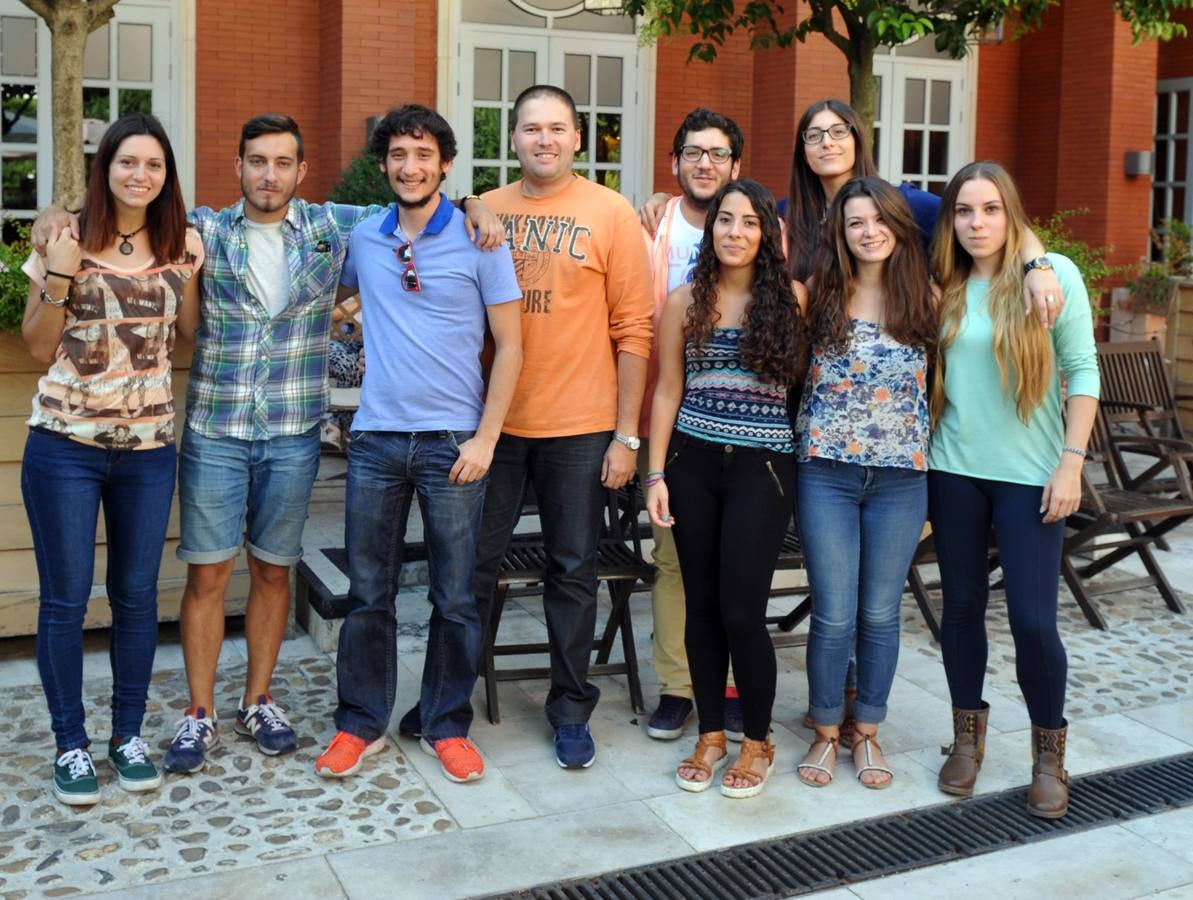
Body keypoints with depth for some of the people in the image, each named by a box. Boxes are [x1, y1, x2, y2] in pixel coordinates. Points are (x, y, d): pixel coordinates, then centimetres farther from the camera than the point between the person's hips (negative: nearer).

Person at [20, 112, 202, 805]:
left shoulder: (182, 248, 4)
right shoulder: (70, 245, -3)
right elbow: (39, 348, 2)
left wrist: (192, 270, -1)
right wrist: (59, 278, -12)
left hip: (149, 447, 2)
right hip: (66, 444, -2)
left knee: (138, 595, 9)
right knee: (65, 598, 4)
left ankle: (129, 734, 24)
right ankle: (71, 743, 19)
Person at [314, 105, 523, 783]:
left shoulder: (479, 239, -3)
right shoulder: (363, 237, 8)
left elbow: (510, 345, -3)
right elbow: (341, 300, 29)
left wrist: (485, 438, -9)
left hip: (455, 440, -3)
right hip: (377, 439, 3)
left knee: (455, 597, 5)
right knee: (369, 592, 8)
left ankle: (448, 725, 20)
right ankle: (362, 723, 22)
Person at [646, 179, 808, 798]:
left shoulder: (790, 298, 2)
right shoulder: (684, 302, 5)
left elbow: (805, 374, -4)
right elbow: (667, 390, 7)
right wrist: (656, 474, 1)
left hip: (761, 466, -2)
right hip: (693, 463, 2)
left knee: (741, 611, -5)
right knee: (702, 605, 7)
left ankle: (757, 741, 16)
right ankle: (711, 733, 24)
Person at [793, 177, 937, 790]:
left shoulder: (926, 300, 3)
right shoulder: (820, 298, 0)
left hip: (901, 477, 1)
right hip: (827, 472, -1)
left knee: (880, 614, 10)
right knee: (834, 615, 1)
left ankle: (867, 732, 27)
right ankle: (825, 732, 21)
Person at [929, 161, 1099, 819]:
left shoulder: (1053, 273, -4)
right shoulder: (945, 288, 6)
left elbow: (1082, 371, -4)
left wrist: (1071, 463, -10)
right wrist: (919, 455, 3)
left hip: (1030, 474, -3)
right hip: (954, 469, 3)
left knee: (1033, 620, -4)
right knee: (961, 605, 11)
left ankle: (1049, 753, 18)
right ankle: (968, 736, 29)